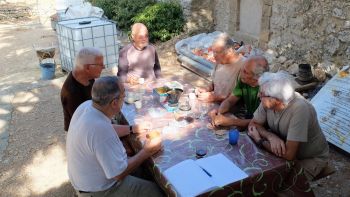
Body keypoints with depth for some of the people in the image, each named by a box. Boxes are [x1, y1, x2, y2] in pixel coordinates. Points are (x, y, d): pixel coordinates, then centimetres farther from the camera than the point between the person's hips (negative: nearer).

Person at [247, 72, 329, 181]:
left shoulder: (299, 109, -34)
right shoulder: (268, 101, -17)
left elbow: (288, 154, -35)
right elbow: (253, 124, -4)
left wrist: (260, 140, -21)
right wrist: (271, 136, -24)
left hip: (311, 158, -5)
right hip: (287, 150, 5)